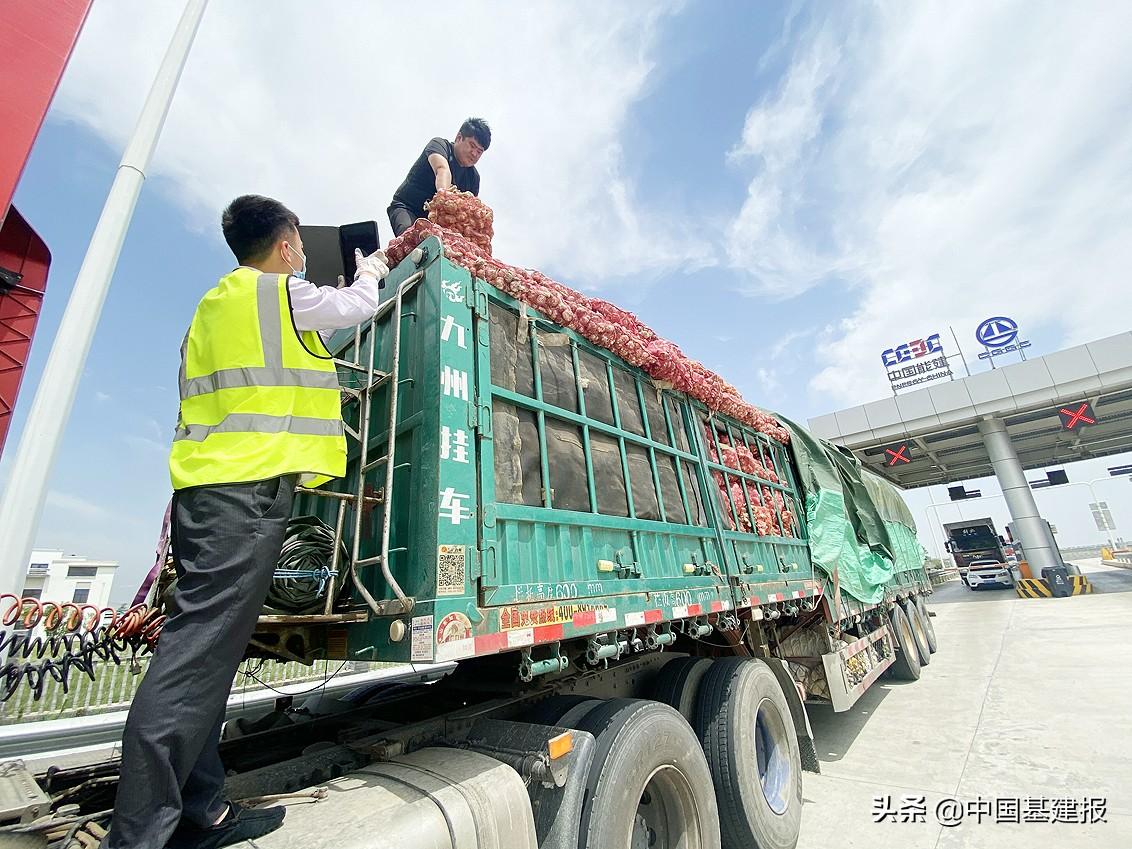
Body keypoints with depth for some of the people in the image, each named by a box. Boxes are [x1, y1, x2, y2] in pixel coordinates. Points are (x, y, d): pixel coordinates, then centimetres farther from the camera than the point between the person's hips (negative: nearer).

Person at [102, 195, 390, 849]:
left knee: (207, 648, 8)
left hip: (205, 484, 9)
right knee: (200, 652, -10)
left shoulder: (215, 302, 26)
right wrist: (371, 273, 36)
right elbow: (356, 308, 17)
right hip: (250, 484, -9)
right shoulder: (283, 291, 2)